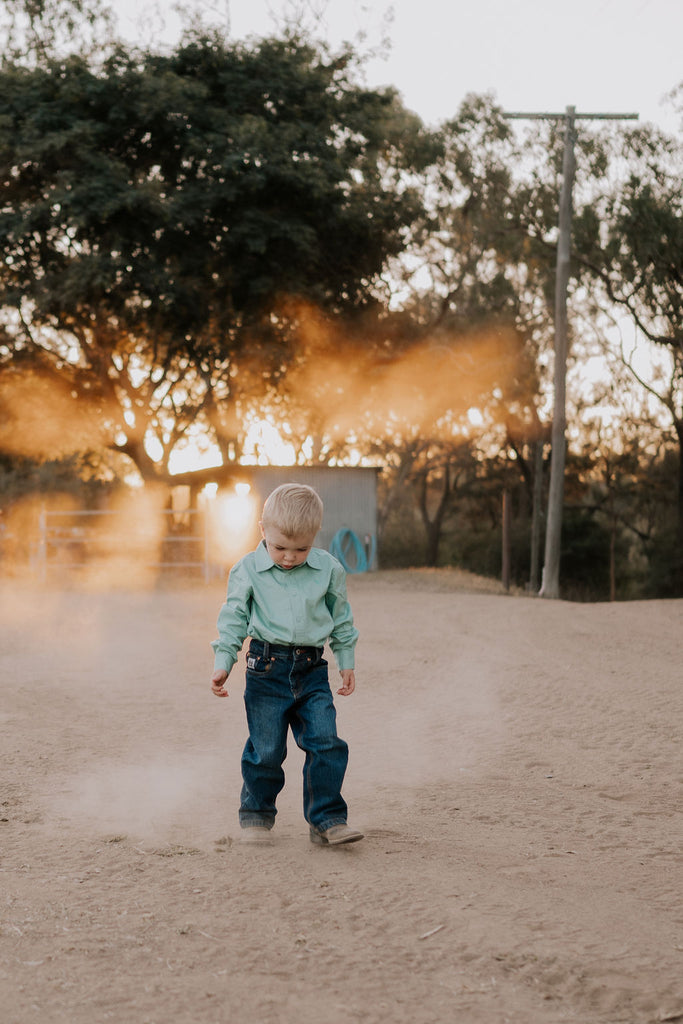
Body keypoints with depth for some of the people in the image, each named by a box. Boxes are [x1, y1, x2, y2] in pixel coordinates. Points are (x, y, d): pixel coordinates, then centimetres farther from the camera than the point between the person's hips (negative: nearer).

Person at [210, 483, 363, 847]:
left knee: (326, 743, -7)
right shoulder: (248, 571, -3)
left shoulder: (328, 569, 2)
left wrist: (346, 661, 16)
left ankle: (326, 819, 2)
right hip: (267, 670, -2)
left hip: (312, 670, 2)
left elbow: (341, 618, 13)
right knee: (265, 749, 1)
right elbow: (233, 619, 2)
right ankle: (256, 814, 21)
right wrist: (222, 663, -4)